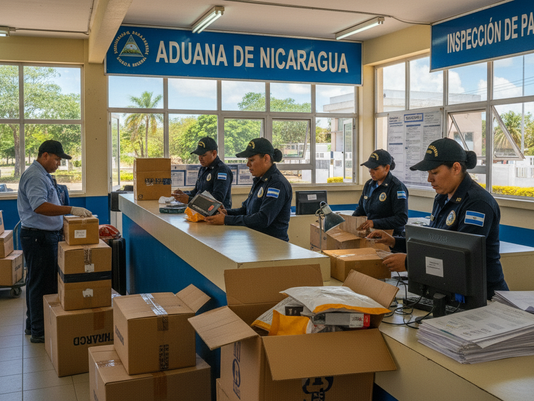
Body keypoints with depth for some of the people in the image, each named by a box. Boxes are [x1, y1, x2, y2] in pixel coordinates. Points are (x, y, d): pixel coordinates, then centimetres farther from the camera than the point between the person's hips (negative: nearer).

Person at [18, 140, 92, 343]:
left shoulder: (42, 175, 17)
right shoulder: (34, 177, -18)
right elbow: (39, 206, -32)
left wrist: (70, 213, 20)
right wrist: (71, 209, -37)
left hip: (43, 237, 11)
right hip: (38, 237, -11)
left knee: (36, 283, 17)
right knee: (42, 285, -6)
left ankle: (33, 325, 28)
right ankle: (39, 332, 1)